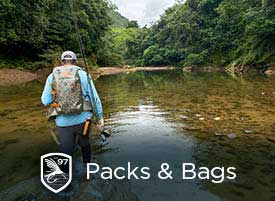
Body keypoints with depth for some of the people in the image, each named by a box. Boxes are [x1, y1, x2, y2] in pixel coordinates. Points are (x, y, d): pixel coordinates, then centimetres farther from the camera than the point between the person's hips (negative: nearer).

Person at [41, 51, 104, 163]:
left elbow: (45, 101, 0)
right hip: (82, 120, 1)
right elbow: (95, 98, -4)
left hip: (63, 122, 0)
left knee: (66, 153, 11)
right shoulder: (82, 74, -4)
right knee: (84, 144, 26)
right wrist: (100, 118, 4)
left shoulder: (52, 77, 0)